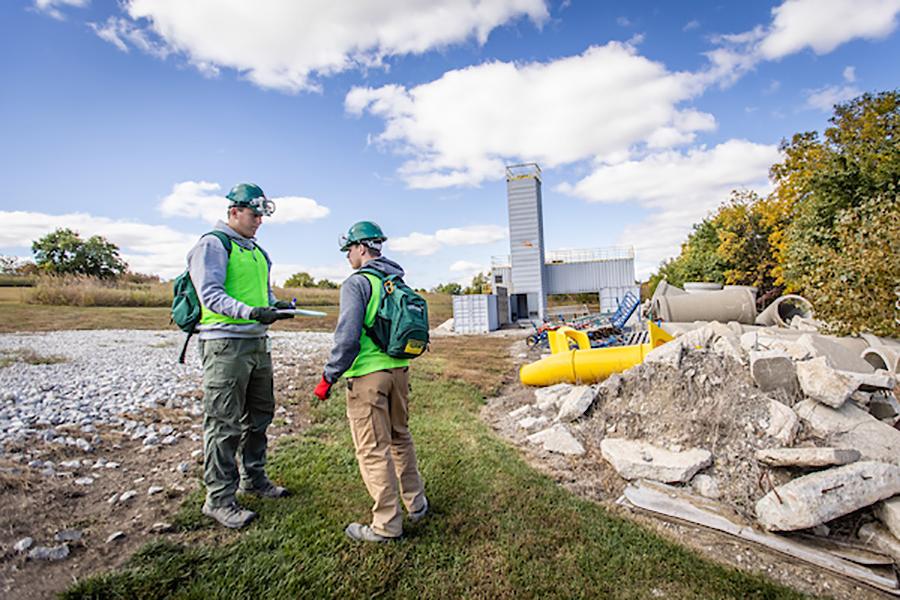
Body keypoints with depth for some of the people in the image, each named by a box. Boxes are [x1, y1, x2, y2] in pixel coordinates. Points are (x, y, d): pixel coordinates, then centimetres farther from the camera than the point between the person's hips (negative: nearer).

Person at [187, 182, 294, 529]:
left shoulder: (257, 251, 18)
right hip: (226, 344, -8)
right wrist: (250, 312, -30)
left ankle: (253, 478, 33)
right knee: (224, 424, -1)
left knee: (259, 416, 17)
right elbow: (210, 295, -17)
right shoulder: (212, 244, -7)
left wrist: (277, 306, 0)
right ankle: (219, 498, 12)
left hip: (258, 342, 9)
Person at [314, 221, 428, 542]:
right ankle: (416, 502, 33)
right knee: (400, 437, 21)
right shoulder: (398, 281, 12)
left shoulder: (357, 282, -11)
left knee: (373, 449, 3)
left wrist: (329, 377, -9)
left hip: (368, 375, -8)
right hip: (399, 370, 8)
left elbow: (348, 337, -18)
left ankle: (387, 524, 13)